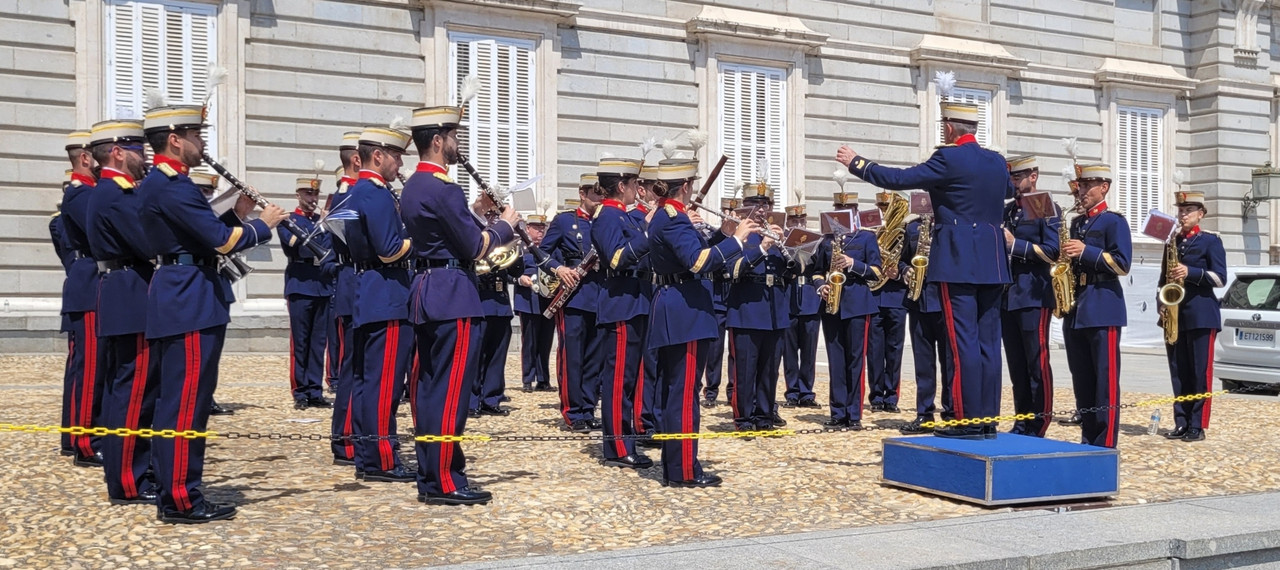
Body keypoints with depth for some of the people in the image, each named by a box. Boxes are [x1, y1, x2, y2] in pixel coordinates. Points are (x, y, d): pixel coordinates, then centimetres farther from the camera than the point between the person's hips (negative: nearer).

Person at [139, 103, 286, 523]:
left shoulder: (160, 183, 17)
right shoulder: (171, 186, -16)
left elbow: (205, 235, 21)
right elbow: (222, 241, -19)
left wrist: (235, 215, 12)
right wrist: (264, 224, -5)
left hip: (179, 301, 11)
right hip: (190, 304, -11)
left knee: (177, 400, 13)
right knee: (186, 402, -7)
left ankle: (175, 492, 20)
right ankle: (181, 500, -2)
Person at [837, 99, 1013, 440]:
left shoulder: (949, 159, -10)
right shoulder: (997, 162, 12)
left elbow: (899, 179, -10)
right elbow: (1009, 191, 34)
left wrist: (856, 163, 2)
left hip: (959, 264, -7)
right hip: (993, 265, 7)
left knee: (963, 343, -5)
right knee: (988, 343, 8)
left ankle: (968, 421, -4)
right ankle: (988, 419, 11)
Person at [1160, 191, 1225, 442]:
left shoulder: (1211, 241, 0)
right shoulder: (1172, 242, 16)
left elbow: (1220, 278, -7)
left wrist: (1190, 272, -21)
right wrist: (1162, 305, 3)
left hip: (1201, 315, -5)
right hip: (1174, 316, 5)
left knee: (1200, 372, -4)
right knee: (1178, 372, 6)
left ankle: (1197, 426, -2)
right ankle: (1181, 423, 10)